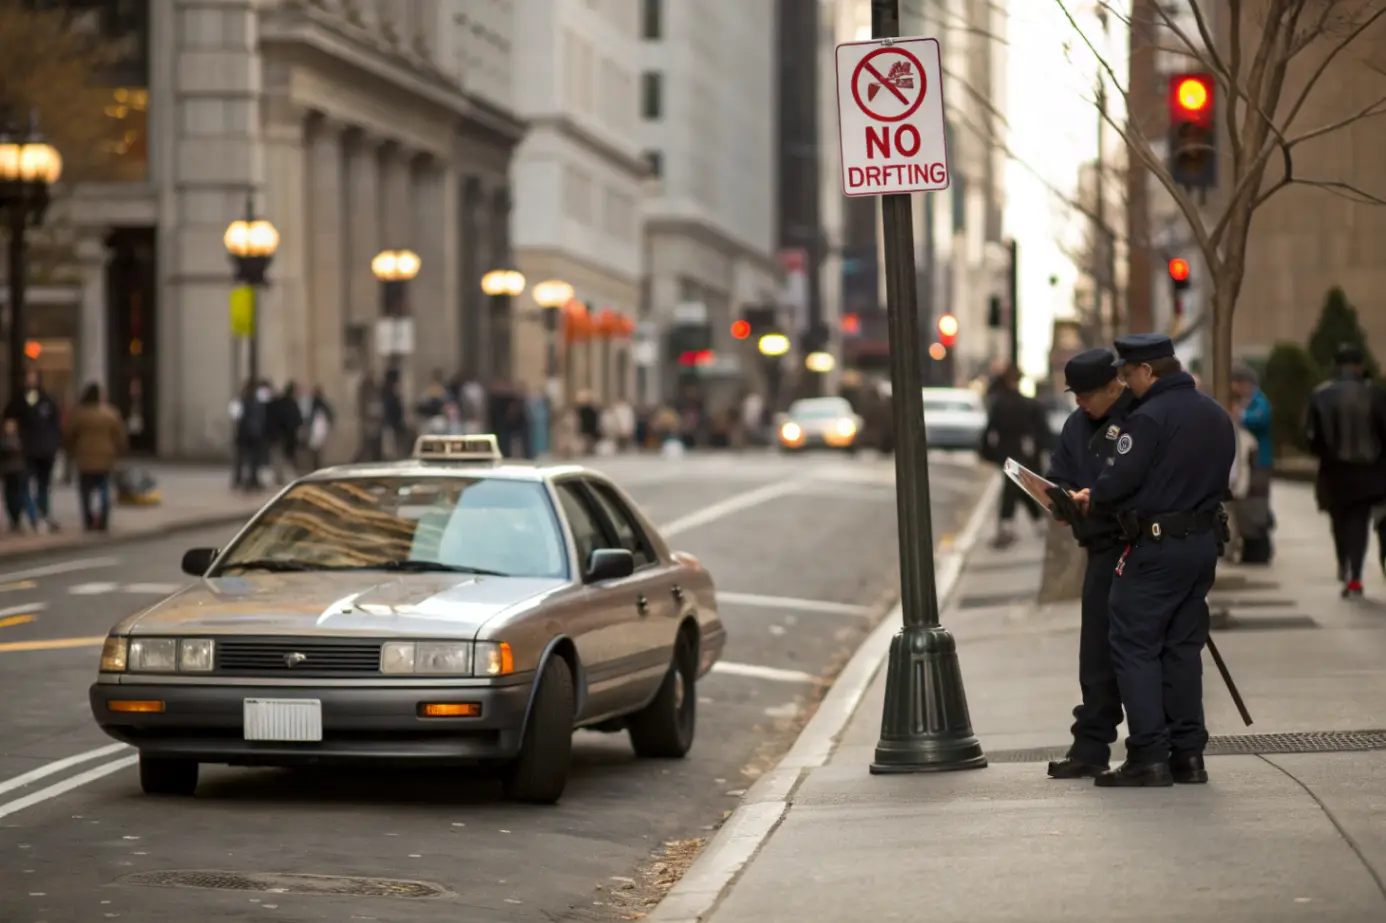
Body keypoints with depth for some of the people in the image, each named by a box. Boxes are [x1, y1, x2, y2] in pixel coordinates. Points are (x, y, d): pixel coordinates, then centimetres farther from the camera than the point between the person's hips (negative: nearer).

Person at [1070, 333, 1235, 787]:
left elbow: (1120, 482, -19)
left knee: (1134, 648, -2)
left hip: (1155, 547, -8)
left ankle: (1149, 758, -7)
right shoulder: (1217, 415, 12)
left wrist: (1090, 500, 3)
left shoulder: (1149, 418, -16)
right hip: (1204, 543, 8)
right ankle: (1188, 754, 14)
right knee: (1183, 648, 14)